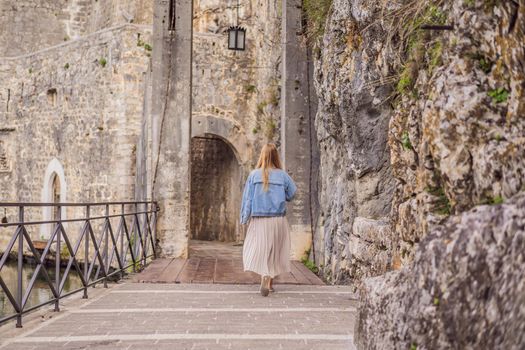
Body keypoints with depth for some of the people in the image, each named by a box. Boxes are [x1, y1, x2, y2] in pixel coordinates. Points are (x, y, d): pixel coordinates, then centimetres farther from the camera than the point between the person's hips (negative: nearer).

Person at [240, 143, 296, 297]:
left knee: (260, 250, 9)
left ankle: (266, 279, -7)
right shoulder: (282, 175, -4)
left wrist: (244, 218, 2)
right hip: (278, 219, 0)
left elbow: (247, 198, -3)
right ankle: (269, 281, 11)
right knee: (274, 251, 12)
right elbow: (291, 194, 5)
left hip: (259, 220, 0)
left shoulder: (254, 174, -4)